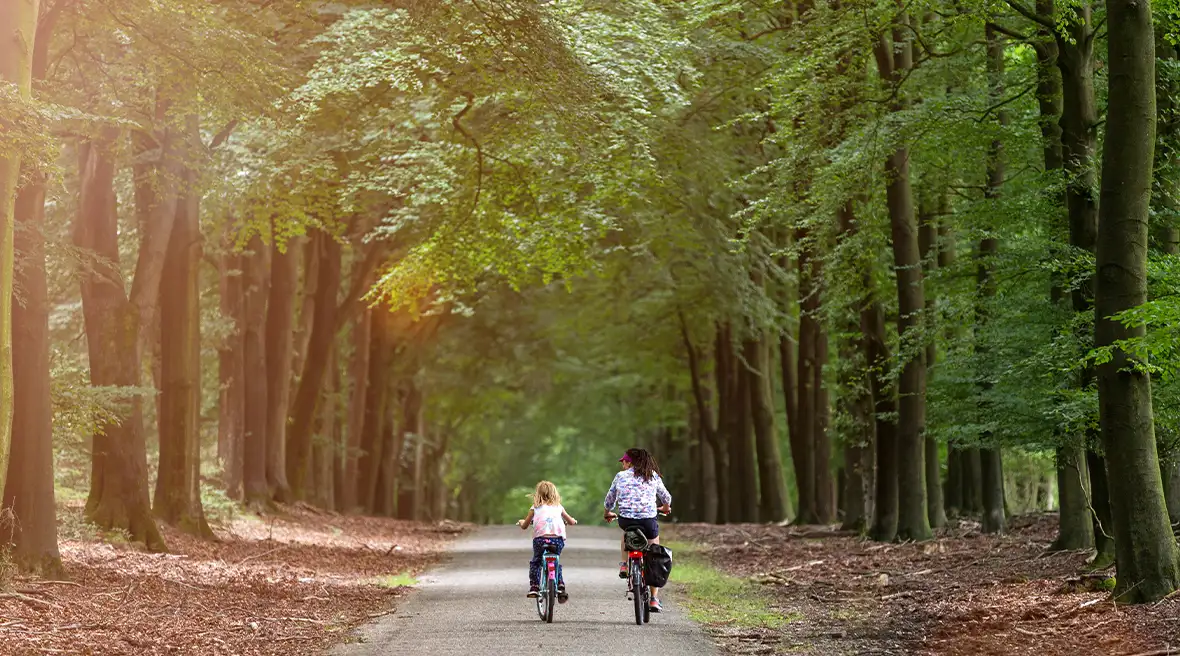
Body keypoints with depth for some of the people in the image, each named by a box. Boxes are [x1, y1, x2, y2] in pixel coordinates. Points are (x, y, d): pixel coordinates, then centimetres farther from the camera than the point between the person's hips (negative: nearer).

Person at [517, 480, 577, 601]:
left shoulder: (535, 508, 16)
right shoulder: (558, 507, 21)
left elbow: (524, 526, 23)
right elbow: (571, 522, 33)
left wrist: (521, 522, 45)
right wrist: (573, 520, 56)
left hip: (540, 538, -2)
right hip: (558, 539, 2)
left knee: (535, 562, 21)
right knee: (556, 563, 25)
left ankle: (534, 587, 8)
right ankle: (560, 586, 13)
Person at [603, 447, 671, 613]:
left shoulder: (620, 476, 11)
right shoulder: (653, 476, 13)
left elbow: (609, 500, 21)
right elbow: (666, 498, 26)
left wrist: (608, 513, 42)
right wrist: (665, 508, 48)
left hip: (626, 519, 0)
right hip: (649, 521, 0)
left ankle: (624, 565, 24)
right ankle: (654, 599, 12)